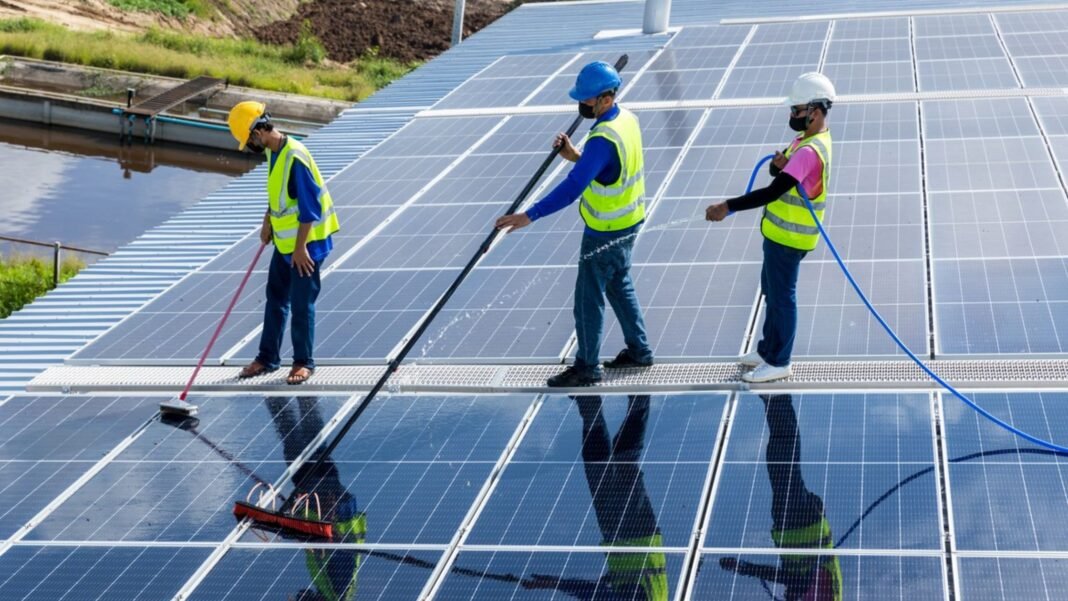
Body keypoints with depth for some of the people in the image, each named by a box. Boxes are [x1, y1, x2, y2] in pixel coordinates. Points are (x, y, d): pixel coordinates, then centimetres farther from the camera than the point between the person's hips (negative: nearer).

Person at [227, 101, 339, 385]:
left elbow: (309, 208, -25)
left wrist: (301, 248, -23)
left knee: (301, 303, 0)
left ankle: (304, 362, 13)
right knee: (275, 299, 16)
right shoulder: (272, 151, 2)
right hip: (284, 241, 9)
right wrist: (268, 221, 18)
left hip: (306, 244, -9)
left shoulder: (295, 158, -26)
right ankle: (267, 358, 26)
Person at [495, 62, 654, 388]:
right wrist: (576, 156, -5)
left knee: (588, 297, 4)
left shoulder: (603, 140, -31)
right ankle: (638, 350, 37)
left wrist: (529, 216, -39)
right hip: (628, 222, 10)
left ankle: (587, 367, 16)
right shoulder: (627, 119, -1)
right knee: (619, 286, 25)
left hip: (606, 231, -10)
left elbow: (573, 187, -37)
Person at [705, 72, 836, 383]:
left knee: (782, 296, 2)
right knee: (771, 290, 21)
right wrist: (778, 163, -14)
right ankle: (768, 349, 36)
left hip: (789, 237, -10)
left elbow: (772, 192, -33)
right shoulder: (806, 138, 6)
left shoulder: (811, 152, -27)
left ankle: (778, 362, 14)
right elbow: (778, 175, 11)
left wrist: (728, 207, -35)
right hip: (780, 231, 10)